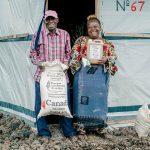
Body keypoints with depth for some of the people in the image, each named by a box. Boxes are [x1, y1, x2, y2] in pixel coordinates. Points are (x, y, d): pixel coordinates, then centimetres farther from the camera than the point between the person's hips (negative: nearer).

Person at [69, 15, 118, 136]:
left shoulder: (107, 43, 13)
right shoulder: (81, 40, 9)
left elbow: (114, 57, 5)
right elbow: (74, 54, -2)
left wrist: (106, 59, -17)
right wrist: (88, 60, -15)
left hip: (100, 75, 1)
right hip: (84, 74, -1)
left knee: (98, 98, 3)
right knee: (83, 97, -1)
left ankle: (96, 125, 14)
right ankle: (83, 125, 9)